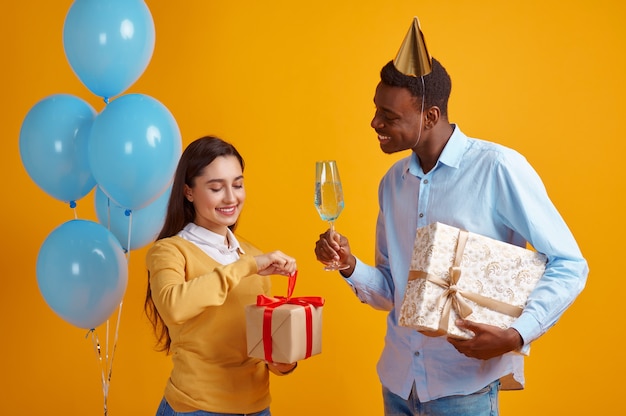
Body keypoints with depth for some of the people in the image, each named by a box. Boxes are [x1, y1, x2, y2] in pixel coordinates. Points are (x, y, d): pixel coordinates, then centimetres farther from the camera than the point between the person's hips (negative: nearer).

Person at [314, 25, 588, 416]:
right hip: (398, 379, 6)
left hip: (465, 384, -6)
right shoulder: (392, 182, 5)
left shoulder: (498, 167, -13)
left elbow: (568, 265, -10)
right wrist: (350, 266, -7)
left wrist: (516, 335, -22)